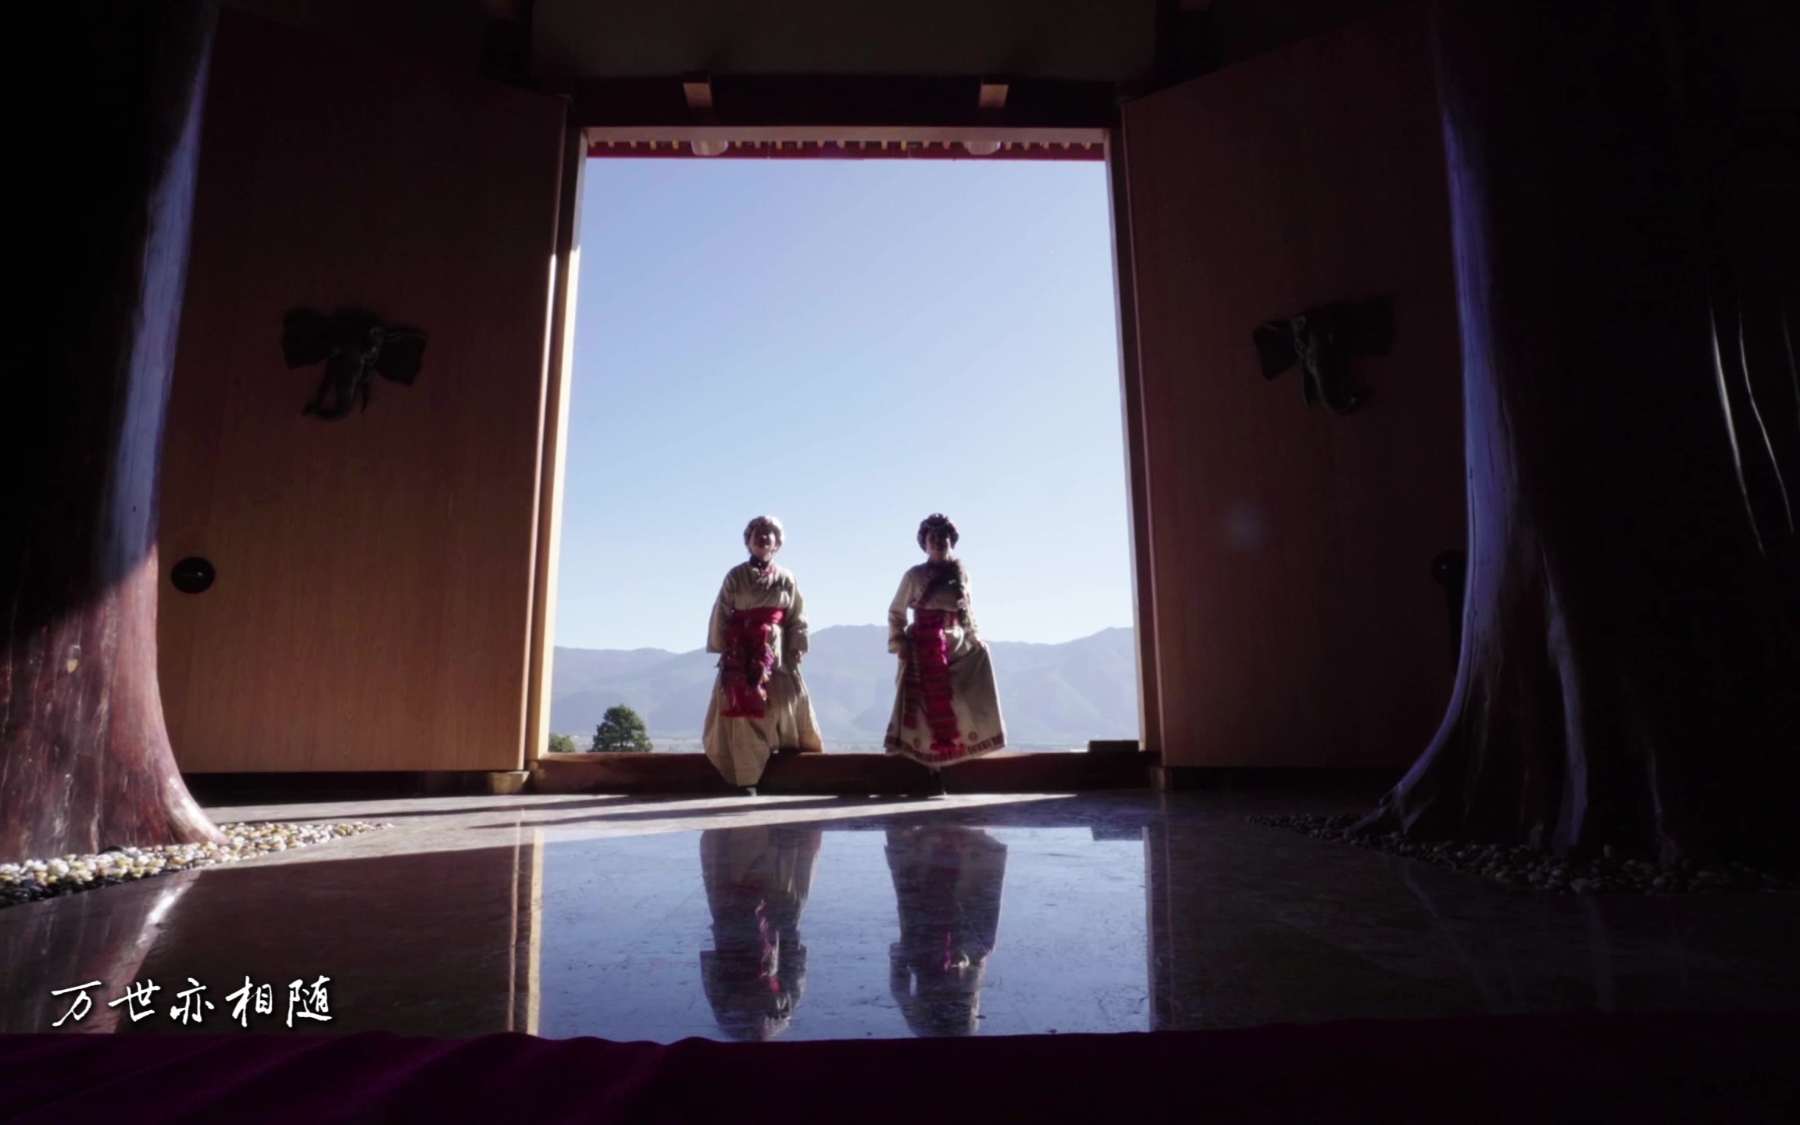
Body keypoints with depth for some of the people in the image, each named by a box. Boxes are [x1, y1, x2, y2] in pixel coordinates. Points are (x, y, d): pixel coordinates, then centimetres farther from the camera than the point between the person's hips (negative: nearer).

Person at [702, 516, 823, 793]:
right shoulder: (736, 575, 2)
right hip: (741, 651, -1)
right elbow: (721, 615, 1)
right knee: (744, 709, -3)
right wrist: (721, 649, -4)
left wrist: (796, 649, 0)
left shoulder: (786, 578, 7)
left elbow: (797, 618, 8)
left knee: (783, 705, 0)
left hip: (776, 651, 2)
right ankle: (747, 776, 0)